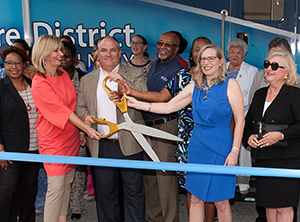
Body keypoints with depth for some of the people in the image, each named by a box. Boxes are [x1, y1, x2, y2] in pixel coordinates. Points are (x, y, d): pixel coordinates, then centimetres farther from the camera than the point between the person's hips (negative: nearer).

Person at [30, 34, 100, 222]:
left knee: (67, 183, 12)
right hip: (53, 139, -7)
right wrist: (87, 128, -20)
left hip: (71, 136, 7)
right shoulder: (39, 83, -15)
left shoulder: (64, 74, 8)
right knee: (56, 187, -7)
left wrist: (80, 131, 10)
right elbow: (61, 110, -18)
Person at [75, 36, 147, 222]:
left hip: (129, 144, -2)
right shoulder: (87, 80, 11)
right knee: (105, 194, 12)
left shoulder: (135, 74, 5)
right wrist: (85, 116, -9)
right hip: (101, 147, 2)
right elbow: (80, 106, 14)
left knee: (134, 192, 5)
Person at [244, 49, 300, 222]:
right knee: (269, 205, 12)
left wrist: (281, 135, -23)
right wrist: (250, 135, 2)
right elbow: (248, 122, 21)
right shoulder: (259, 94, 14)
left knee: (284, 207, -2)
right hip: (263, 159, 6)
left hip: (286, 160, -6)